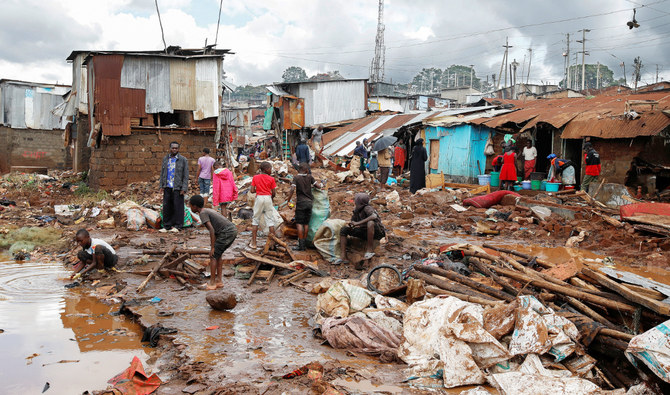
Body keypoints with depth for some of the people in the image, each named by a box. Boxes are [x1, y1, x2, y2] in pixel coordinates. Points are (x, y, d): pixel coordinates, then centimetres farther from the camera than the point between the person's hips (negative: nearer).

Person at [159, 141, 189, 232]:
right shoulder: (165, 159, 11)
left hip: (177, 187, -4)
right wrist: (161, 186, 8)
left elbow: (186, 175, -3)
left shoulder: (183, 160, -1)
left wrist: (184, 189, -9)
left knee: (177, 207, -1)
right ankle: (166, 226, 11)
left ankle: (177, 226, 7)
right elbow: (162, 173, 15)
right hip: (167, 187, 4)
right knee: (166, 206, 4)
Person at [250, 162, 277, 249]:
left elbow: (252, 191, -1)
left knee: (255, 220, 7)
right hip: (268, 198, 0)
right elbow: (273, 193, 0)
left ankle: (253, 243, 4)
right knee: (270, 220, 6)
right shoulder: (271, 179, -3)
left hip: (259, 197, 1)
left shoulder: (255, 177, 1)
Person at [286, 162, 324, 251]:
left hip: (301, 203, -4)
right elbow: (318, 186, 3)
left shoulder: (296, 178, -6)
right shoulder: (310, 177, 2)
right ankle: (304, 244, 13)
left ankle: (301, 245, -7)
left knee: (299, 223, -2)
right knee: (306, 223, 9)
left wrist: (289, 198, -2)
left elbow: (292, 189, -16)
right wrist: (322, 184, 25)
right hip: (309, 202, 4)